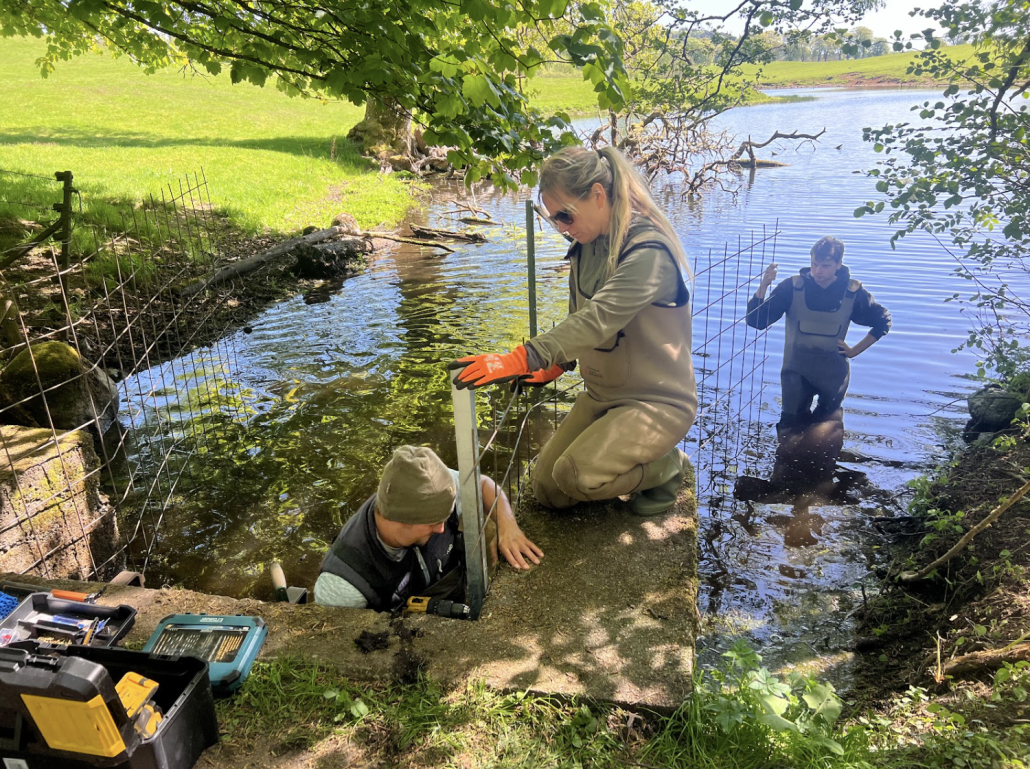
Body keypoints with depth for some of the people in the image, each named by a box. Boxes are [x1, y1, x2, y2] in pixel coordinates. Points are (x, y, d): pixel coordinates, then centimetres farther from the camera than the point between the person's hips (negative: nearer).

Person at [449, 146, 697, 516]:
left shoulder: (649, 251, -24)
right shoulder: (586, 247, 3)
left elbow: (598, 319, -37)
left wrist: (520, 359, -45)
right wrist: (555, 365, 2)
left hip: (657, 400, -8)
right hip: (602, 394, 8)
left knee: (577, 475, -28)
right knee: (547, 489, 6)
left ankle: (668, 466, 0)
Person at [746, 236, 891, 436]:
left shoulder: (853, 292, -10)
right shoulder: (793, 287, -15)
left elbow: (883, 321, 7)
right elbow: (756, 321, -21)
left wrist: (855, 350, -1)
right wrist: (763, 286, -34)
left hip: (833, 373, 1)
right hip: (796, 371, -1)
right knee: (789, 432, 7)